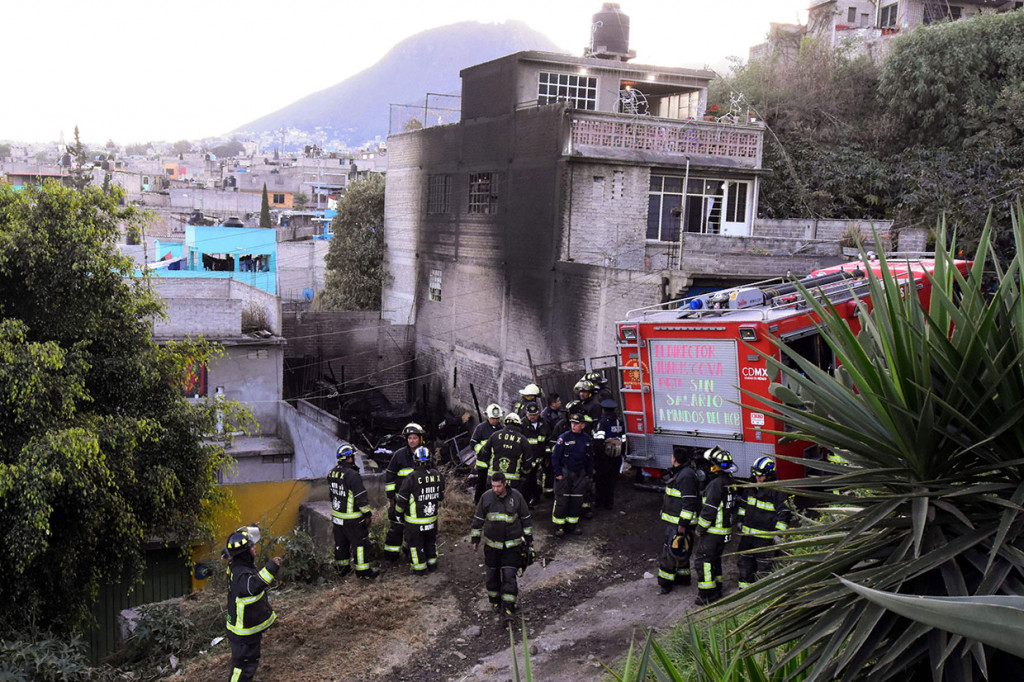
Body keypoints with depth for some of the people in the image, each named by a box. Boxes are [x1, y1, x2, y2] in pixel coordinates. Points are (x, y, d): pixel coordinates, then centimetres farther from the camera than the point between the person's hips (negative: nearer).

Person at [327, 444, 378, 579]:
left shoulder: (332, 473, 4)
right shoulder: (352, 475, -22)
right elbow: (361, 497, -20)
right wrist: (367, 514, -12)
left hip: (336, 515, 8)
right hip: (352, 519, -8)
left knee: (340, 542, 18)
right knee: (359, 543, 2)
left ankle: (342, 568, 30)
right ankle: (363, 571, 8)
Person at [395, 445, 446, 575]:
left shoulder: (411, 478, -23)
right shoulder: (437, 476, -9)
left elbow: (401, 500, -15)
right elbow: (441, 496, 6)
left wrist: (399, 513, 3)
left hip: (415, 521, -4)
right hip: (432, 518, 4)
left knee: (416, 544, 13)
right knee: (431, 541, 24)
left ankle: (420, 568, 20)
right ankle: (432, 563, 36)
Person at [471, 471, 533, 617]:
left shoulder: (516, 497, -8)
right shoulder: (486, 497, -7)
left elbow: (525, 519, 3)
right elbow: (478, 519, 5)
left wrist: (529, 539, 6)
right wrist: (475, 539, 6)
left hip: (512, 544, -2)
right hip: (492, 544, 2)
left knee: (509, 574, -7)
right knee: (492, 574, 10)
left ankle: (509, 605, 3)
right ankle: (495, 600, 29)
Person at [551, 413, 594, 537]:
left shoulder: (587, 439, 4)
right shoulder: (564, 437, -10)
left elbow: (590, 459, 14)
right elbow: (555, 456, -7)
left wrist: (589, 475, 11)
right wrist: (558, 473, -10)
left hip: (580, 474, 4)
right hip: (565, 473, -4)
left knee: (577, 500, 9)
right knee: (561, 500, -4)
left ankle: (572, 525, 21)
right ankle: (559, 527, 6)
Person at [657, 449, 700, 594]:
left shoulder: (686, 476, -21)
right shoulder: (679, 473, 14)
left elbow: (689, 503, -24)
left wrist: (682, 525, -24)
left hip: (679, 522, -11)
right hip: (674, 522, 11)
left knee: (671, 550, -7)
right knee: (679, 549, 19)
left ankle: (665, 582, -2)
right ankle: (683, 577, 30)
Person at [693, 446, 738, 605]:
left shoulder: (716, 484, -22)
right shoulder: (730, 482, 8)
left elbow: (709, 510, -22)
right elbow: (732, 506, 17)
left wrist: (699, 529, -14)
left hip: (712, 531, -9)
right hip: (725, 529, 9)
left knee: (704, 561, -1)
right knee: (715, 559, 21)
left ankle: (707, 595, 0)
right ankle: (716, 590, 29)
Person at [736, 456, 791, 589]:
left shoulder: (777, 492, -13)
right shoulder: (750, 488, 8)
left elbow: (783, 514, -12)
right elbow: (743, 505, 22)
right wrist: (740, 522, 24)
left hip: (765, 536, -7)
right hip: (747, 533, 7)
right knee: (744, 563, 14)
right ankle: (744, 589, 27)